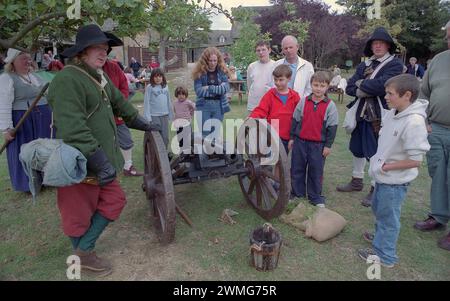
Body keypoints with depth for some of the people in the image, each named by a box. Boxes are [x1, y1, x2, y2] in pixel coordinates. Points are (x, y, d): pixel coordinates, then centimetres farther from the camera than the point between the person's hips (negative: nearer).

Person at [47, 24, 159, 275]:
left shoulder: (100, 77, 12)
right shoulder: (67, 79, -19)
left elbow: (119, 103, 26)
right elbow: (72, 128, -29)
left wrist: (143, 124, 33)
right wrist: (99, 161, -32)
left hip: (101, 160, 10)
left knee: (114, 201, 14)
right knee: (80, 212, 7)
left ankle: (85, 250, 27)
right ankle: (82, 255, 27)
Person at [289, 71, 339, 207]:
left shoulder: (330, 105, -3)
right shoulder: (303, 102, 1)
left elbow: (332, 127, -2)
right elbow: (295, 120, 7)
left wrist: (328, 145, -4)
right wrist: (292, 137, 6)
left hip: (318, 144, -2)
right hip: (300, 141, 2)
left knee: (316, 171, 7)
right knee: (297, 169, 9)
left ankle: (315, 197, 22)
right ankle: (297, 194, 24)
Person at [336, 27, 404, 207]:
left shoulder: (395, 65, -5)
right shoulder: (364, 66, 12)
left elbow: (382, 85, -22)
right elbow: (349, 88, 2)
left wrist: (361, 85, -7)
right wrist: (371, 88, -13)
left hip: (380, 117, -6)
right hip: (361, 114, 6)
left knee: (376, 153, -1)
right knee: (357, 149, 16)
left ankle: (375, 189, 14)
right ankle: (357, 181, 34)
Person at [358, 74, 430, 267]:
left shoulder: (414, 123, -28)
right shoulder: (393, 113, -2)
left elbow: (415, 160, -26)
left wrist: (386, 167, -19)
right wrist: (378, 160, 5)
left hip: (394, 181, -9)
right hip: (383, 176, 9)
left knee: (388, 216, 7)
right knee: (378, 208, 28)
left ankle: (385, 255, 26)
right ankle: (381, 236, 52)